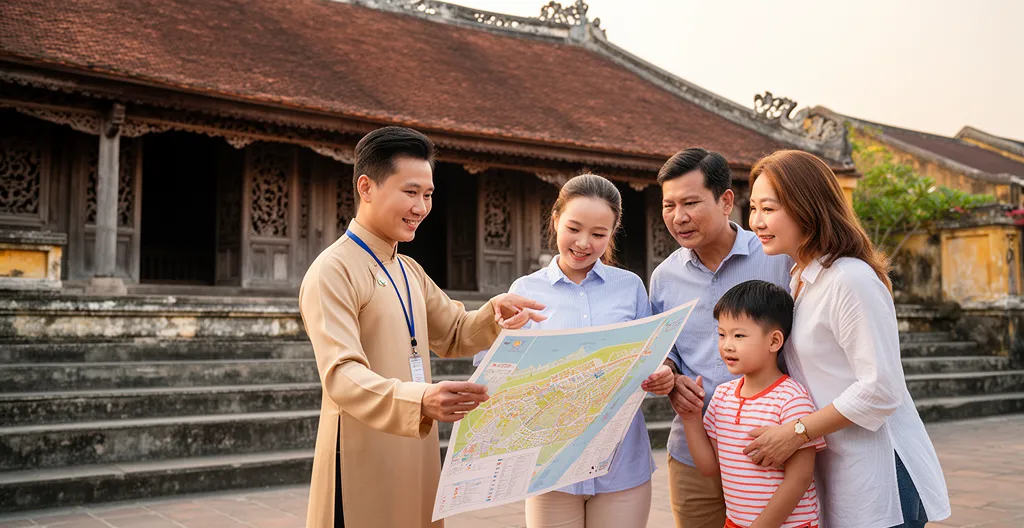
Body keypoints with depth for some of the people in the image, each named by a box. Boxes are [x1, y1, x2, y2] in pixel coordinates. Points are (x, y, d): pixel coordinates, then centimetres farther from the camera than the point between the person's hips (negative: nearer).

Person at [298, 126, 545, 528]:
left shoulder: (409, 271, 14)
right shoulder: (332, 271, -15)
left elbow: (453, 336, 20)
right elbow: (341, 375, -25)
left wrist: (494, 314, -2)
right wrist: (419, 401, -42)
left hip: (416, 459, 8)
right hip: (364, 463, -8)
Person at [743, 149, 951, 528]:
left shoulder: (850, 279, -19)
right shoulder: (800, 278, 10)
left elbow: (882, 390, -22)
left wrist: (796, 433, -19)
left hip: (878, 478, -8)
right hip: (834, 466, 8)